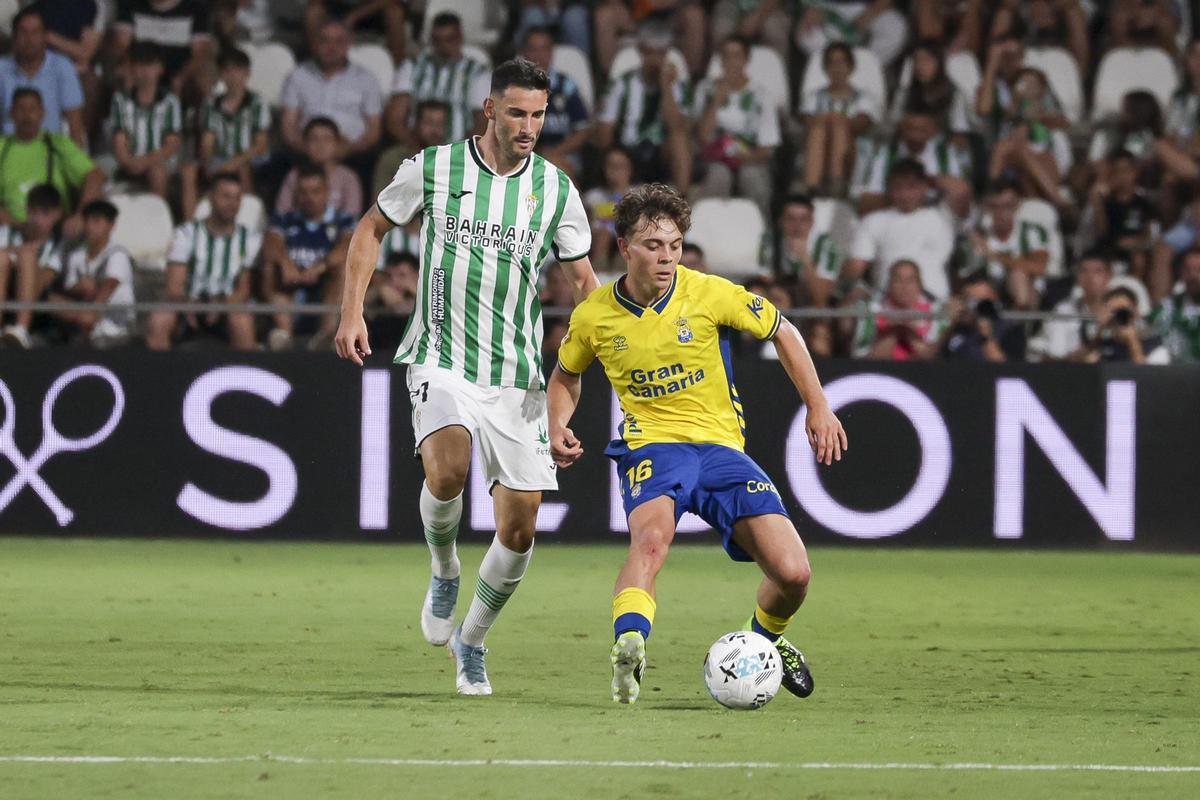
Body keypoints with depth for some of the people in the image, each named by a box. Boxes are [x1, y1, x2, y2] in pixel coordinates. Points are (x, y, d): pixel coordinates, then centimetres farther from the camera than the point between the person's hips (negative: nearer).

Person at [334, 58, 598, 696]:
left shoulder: (557, 189, 2)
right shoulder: (434, 169, -2)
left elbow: (582, 280, 10)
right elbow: (372, 227, 12)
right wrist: (352, 312, 1)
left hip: (517, 374, 3)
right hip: (441, 361, -2)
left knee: (519, 527, -1)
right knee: (447, 466, -32)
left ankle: (471, 641, 24)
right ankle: (444, 574, -1)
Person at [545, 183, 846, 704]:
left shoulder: (708, 293, -7)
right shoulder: (593, 317, -2)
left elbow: (781, 331, 9)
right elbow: (567, 373, 20)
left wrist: (818, 407, 5)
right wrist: (559, 428, 1)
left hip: (722, 445, 1)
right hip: (651, 446, -1)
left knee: (792, 573, -11)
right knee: (652, 535, -38)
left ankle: (766, 639, 23)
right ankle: (629, 649, -55)